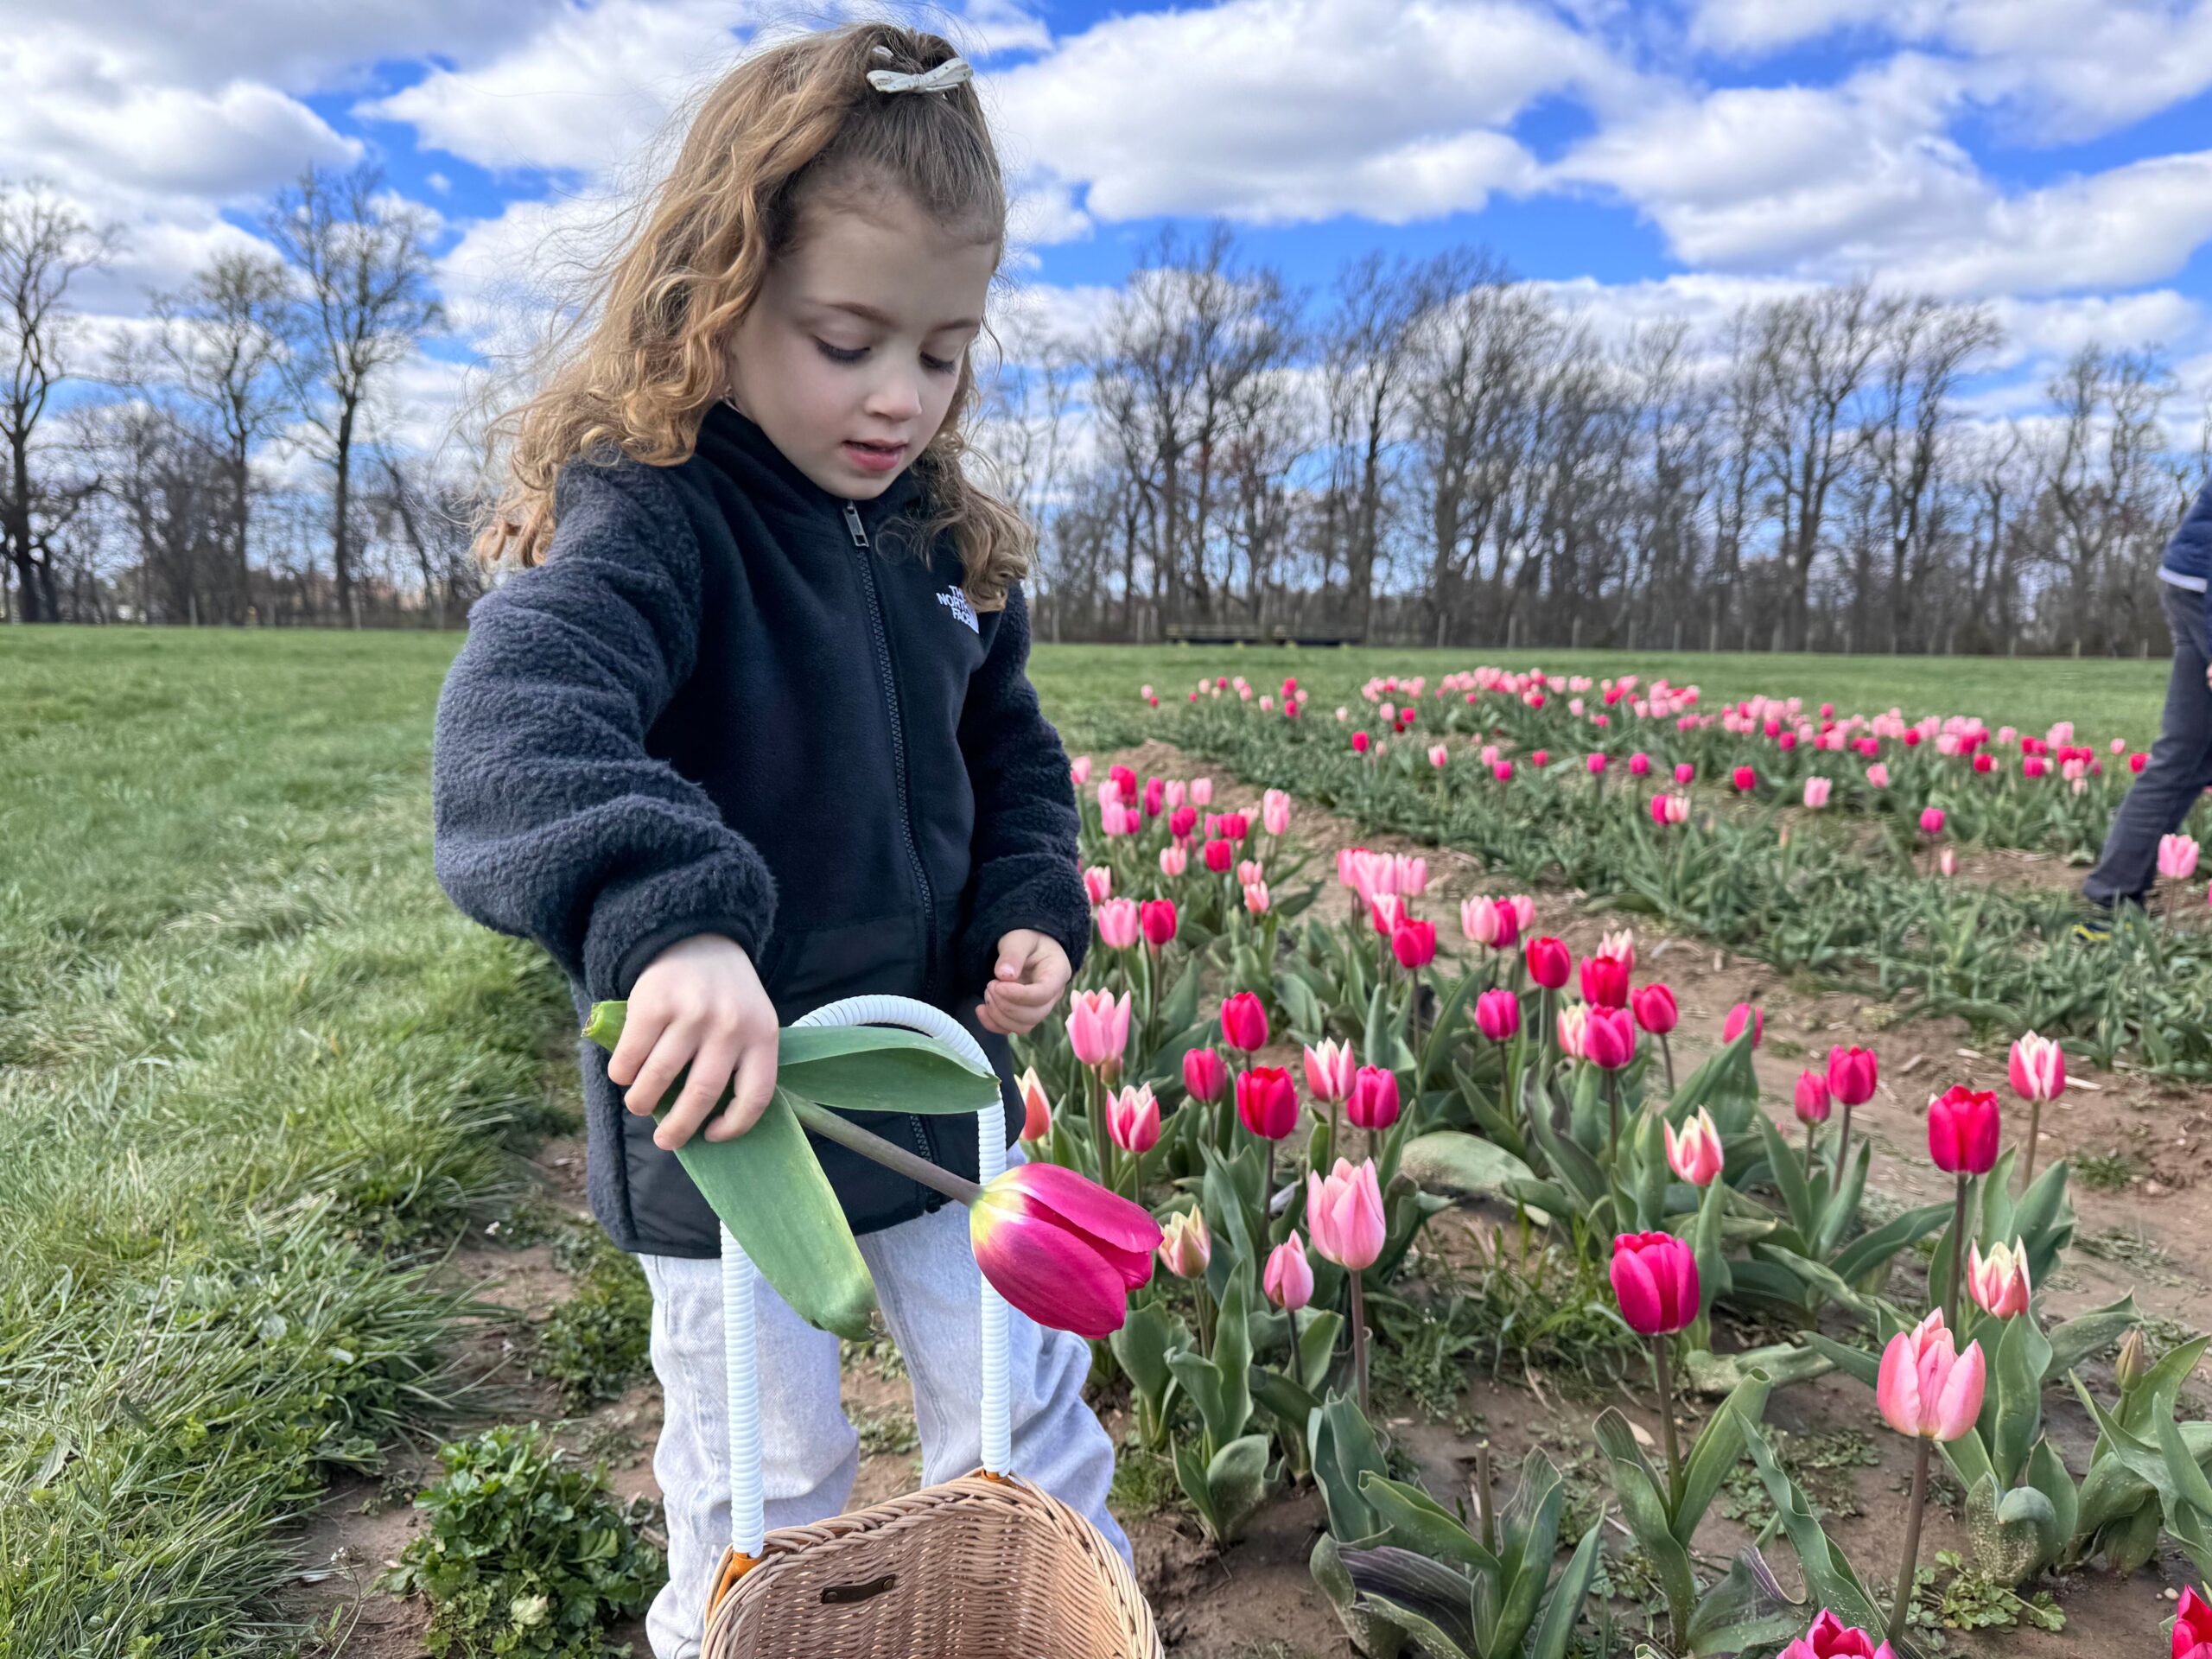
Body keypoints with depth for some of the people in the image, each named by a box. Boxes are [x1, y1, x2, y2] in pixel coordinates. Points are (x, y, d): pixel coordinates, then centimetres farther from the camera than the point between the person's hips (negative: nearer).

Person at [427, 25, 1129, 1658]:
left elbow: (1010, 755, 15)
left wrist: (1036, 909, -2)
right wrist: (671, 919, -54)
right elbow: (515, 722, -37)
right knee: (768, 1485, 15)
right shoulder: (648, 519, -18)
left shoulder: (946, 540, 2)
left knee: (1025, 1416, 18)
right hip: (721, 1103, -5)